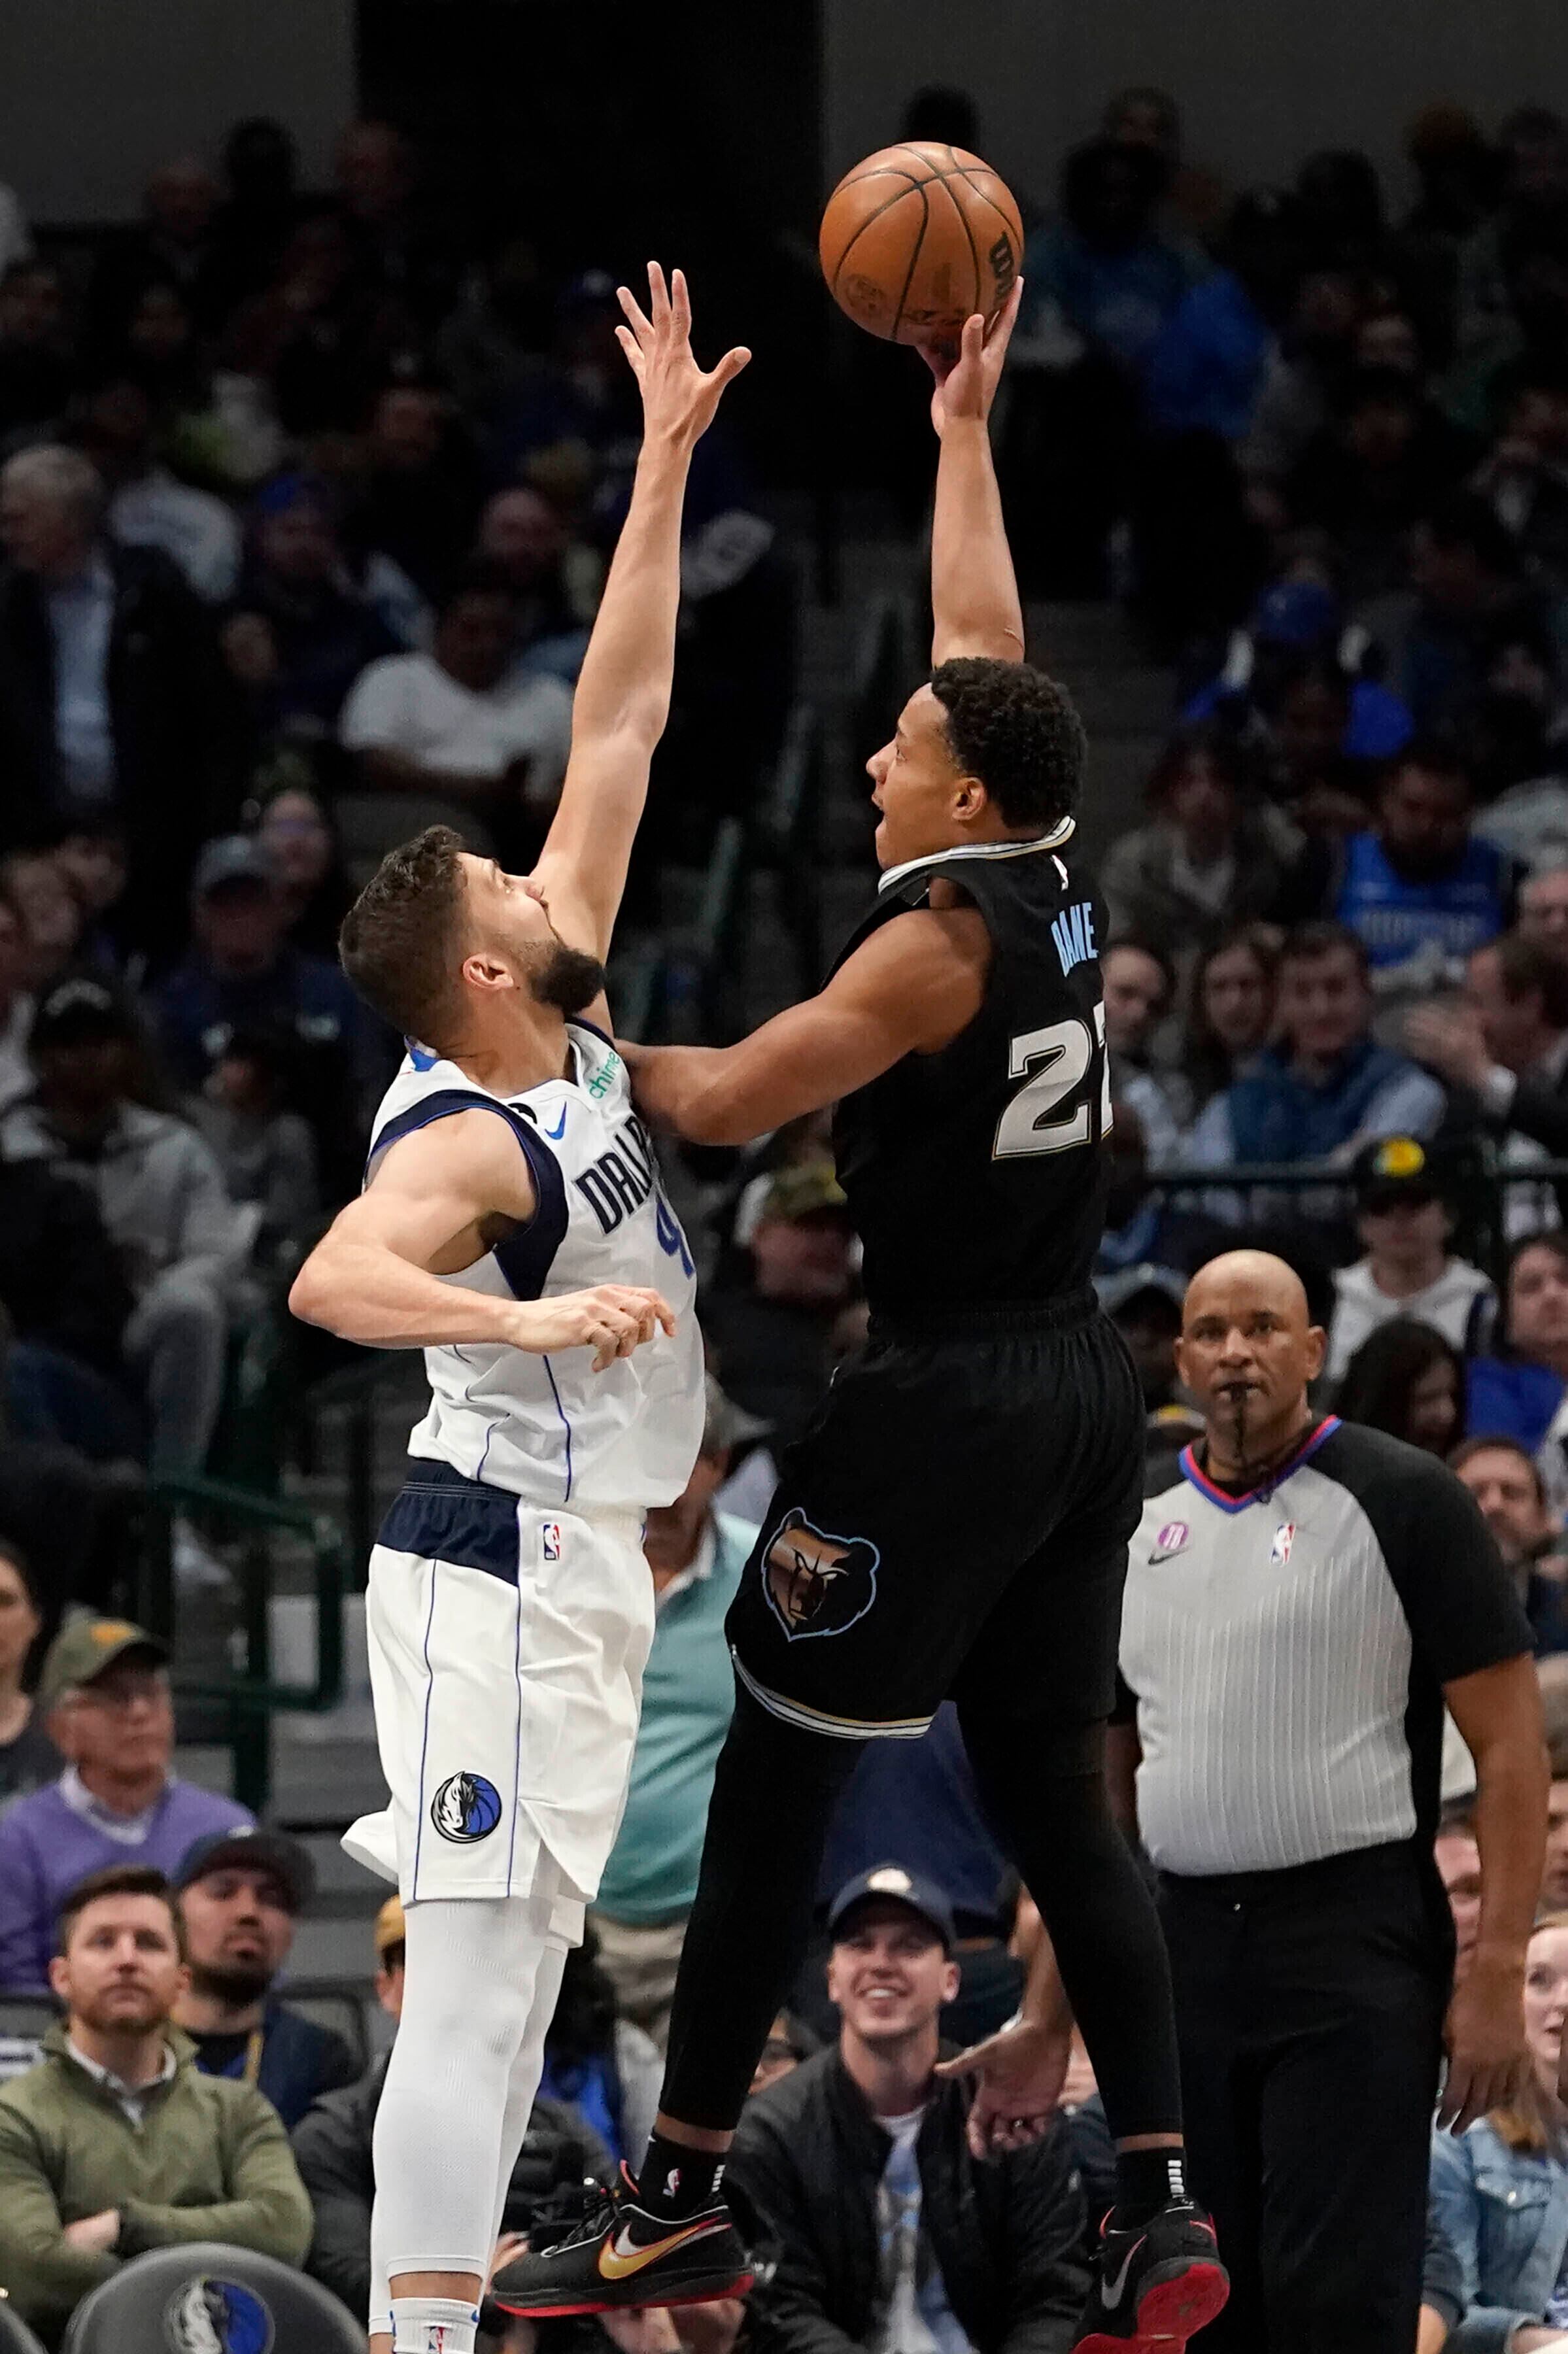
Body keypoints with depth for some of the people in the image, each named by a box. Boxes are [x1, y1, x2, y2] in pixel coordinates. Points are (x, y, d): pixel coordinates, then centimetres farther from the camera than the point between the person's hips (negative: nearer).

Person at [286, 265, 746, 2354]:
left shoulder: (569, 1029, 5)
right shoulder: (466, 1139, -19)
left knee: (514, 1977, 10)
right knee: (480, 1984, -12)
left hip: (582, 1559, 10)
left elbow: (618, 721, 9)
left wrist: (667, 461, 7)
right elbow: (331, 1278, -40)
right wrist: (533, 1320, -54)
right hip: (501, 1563, -10)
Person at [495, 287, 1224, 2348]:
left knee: (774, 1783, 1)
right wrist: (964, 434, 27)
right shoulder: (1056, 883, 5)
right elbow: (986, 640, 19)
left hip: (944, 1402, -8)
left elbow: (733, 1101, -14)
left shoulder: (942, 936, -15)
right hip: (1080, 1385, 8)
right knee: (1053, 1793, 9)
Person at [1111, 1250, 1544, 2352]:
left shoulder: (1403, 1499, -4)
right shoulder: (1139, 1530, 13)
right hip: (1184, 1949, 6)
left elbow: (1510, 1740, -7)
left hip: (1353, 1941, -6)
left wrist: (1498, 1971, -15)